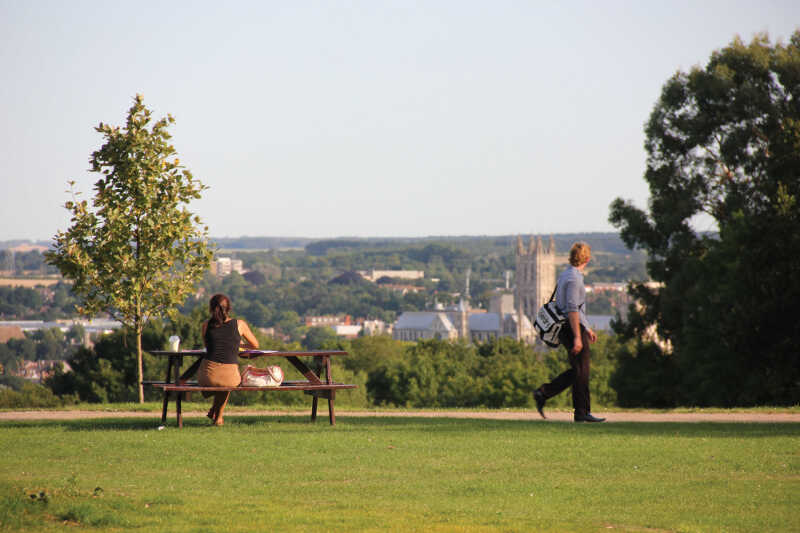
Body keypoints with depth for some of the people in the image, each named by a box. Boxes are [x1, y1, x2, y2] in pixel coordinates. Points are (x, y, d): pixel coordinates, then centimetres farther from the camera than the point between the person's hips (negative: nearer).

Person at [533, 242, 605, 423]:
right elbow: (572, 310, -22)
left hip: (567, 328, 10)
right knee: (581, 371, -4)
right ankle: (582, 412, 0)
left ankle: (543, 393, 7)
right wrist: (577, 337, -24)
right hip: (573, 327, -10)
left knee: (578, 370, 12)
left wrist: (587, 329, 29)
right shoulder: (574, 278, -16)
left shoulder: (566, 275, 16)